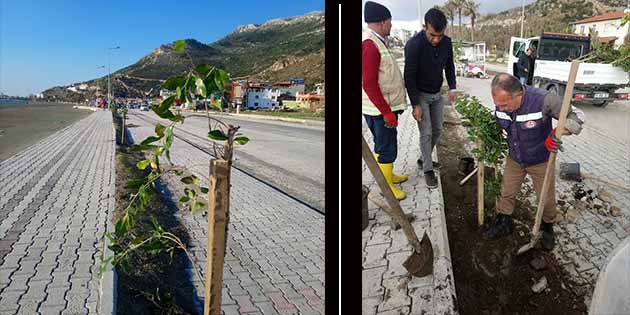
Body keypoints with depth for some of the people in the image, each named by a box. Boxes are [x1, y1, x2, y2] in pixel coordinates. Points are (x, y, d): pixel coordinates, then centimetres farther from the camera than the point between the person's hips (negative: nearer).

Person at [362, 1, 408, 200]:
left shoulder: (378, 41, 10)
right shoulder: (369, 45, -22)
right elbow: (369, 84, -25)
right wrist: (387, 112, -23)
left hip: (385, 106, 10)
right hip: (380, 110, -10)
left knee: (384, 144, 22)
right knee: (386, 148, 2)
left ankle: (387, 175, 38)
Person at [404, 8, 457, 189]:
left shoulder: (447, 43, -8)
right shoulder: (414, 45, -26)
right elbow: (409, 77, -22)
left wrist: (452, 87, 0)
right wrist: (415, 104, -21)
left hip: (437, 94, 6)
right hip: (420, 95, -6)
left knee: (437, 130, 12)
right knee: (426, 133, -5)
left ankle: (424, 159, 30)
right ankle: (428, 170, 7)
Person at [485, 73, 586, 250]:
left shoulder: (543, 100, -34)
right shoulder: (501, 103, -19)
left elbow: (577, 116, -23)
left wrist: (558, 132, -39)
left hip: (540, 161, -3)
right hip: (514, 159, 3)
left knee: (546, 199, 14)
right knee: (507, 193, 15)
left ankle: (547, 227, 42)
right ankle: (503, 224, 38)